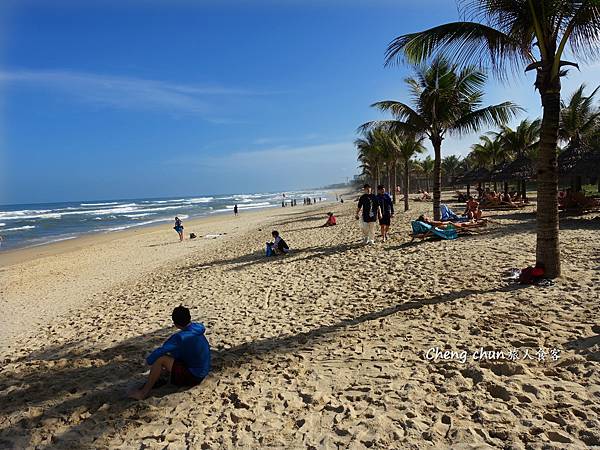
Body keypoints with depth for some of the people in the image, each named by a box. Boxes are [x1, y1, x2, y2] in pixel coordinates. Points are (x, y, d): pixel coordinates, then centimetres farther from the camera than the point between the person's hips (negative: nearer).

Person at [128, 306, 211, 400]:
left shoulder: (181, 337, -25)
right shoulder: (197, 329, 0)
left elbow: (161, 351, -21)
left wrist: (149, 360, -1)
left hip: (193, 376, -9)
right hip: (202, 373, 9)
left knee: (160, 359, -13)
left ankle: (144, 392, -3)